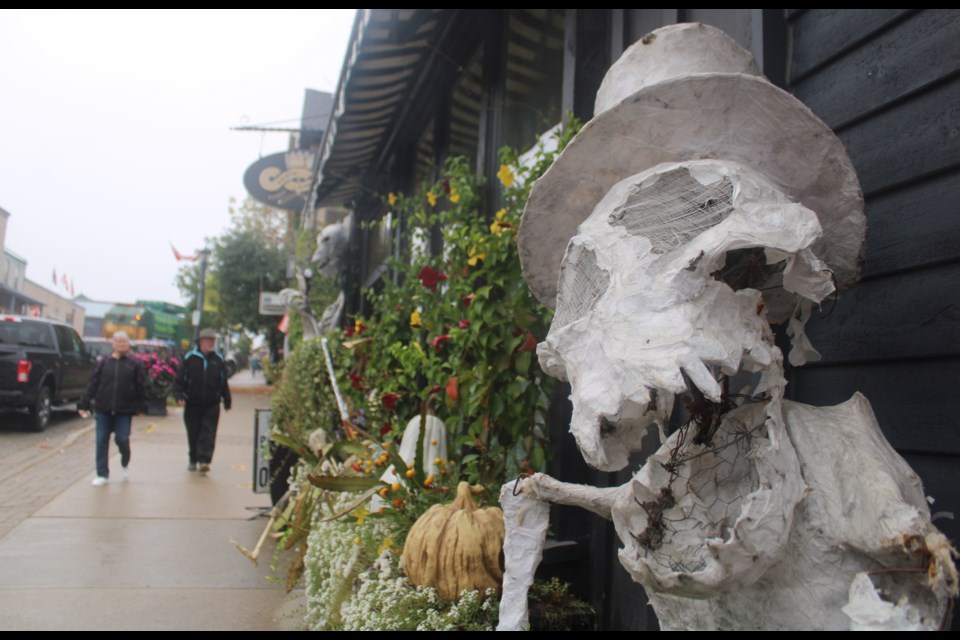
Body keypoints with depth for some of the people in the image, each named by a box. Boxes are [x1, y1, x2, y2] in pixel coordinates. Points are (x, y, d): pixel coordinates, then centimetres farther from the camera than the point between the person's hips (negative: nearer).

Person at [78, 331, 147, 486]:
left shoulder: (134, 364, 1)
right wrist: (84, 403, 2)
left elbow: (141, 387, 2)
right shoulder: (103, 362, 5)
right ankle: (102, 474, 13)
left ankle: (125, 464, 28)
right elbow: (93, 384, 6)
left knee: (122, 439, -3)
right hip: (103, 409, 2)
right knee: (101, 441, 3)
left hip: (124, 411, -2)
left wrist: (140, 407, -2)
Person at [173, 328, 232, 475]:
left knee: (208, 434, -8)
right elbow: (179, 379, -1)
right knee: (193, 434, 11)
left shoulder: (218, 359, 5)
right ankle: (193, 460, 27)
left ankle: (204, 460, -11)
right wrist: (179, 396, -13)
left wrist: (227, 401, 14)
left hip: (212, 404, 0)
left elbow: (224, 382, 11)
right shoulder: (189, 358, -2)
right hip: (192, 404, 0)